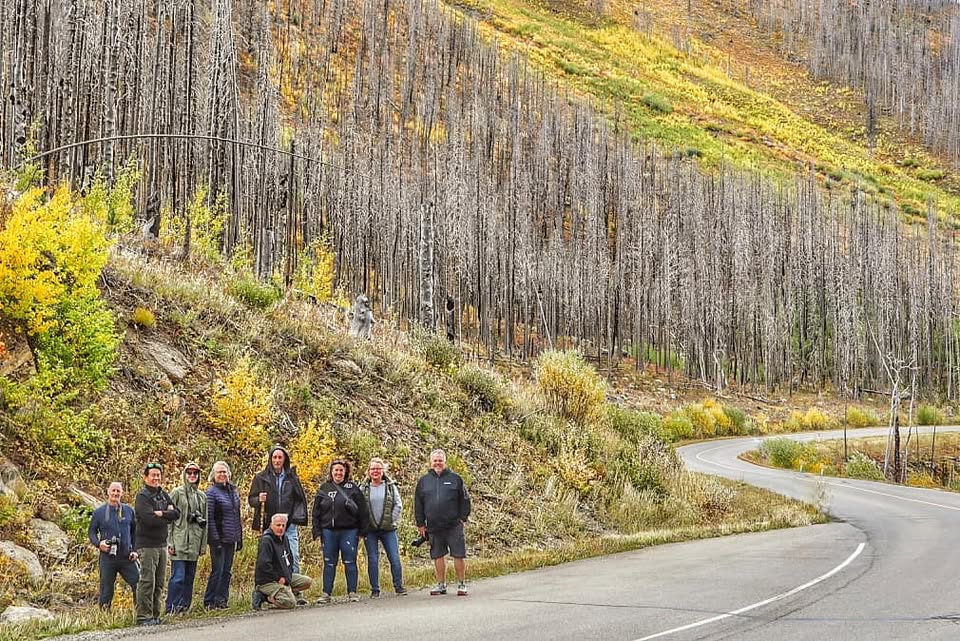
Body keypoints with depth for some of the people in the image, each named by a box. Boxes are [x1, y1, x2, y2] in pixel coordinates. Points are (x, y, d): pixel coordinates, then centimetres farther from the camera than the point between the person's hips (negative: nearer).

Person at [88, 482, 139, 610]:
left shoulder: (128, 511, 8)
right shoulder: (99, 512, 4)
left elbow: (135, 531, 14)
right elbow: (91, 532, 9)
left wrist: (135, 550, 3)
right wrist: (98, 543, -11)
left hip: (127, 557, 1)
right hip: (107, 557, -1)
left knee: (138, 585, -6)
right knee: (106, 591, 5)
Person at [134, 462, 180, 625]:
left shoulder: (164, 495, 15)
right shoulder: (142, 497, -7)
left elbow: (177, 513, 4)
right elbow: (150, 519, -21)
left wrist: (161, 513, -13)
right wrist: (168, 518, -7)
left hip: (162, 544, 8)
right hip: (147, 544, -8)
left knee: (159, 583, 10)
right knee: (147, 582, -10)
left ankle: (155, 615, 16)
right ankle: (143, 617, -7)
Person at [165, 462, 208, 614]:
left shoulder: (202, 496, 16)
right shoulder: (177, 493, 0)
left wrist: (203, 544, 13)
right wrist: (170, 542, -10)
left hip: (195, 543, 5)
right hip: (179, 541, -5)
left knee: (189, 577, 8)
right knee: (178, 576, -10)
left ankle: (184, 606, 14)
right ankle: (172, 608, -7)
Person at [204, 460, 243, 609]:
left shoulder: (233, 490, 12)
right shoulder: (211, 492, -8)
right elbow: (209, 518, -12)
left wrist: (239, 537, 15)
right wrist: (215, 540, -18)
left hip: (231, 538, 7)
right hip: (219, 538, -7)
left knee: (227, 571, 9)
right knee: (217, 570, -5)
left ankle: (222, 600, 15)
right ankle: (209, 602, 1)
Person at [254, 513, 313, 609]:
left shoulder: (284, 539, 12)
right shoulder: (266, 541, -18)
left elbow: (289, 560, 21)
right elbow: (263, 565, -25)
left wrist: (287, 577, 5)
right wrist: (278, 578, -17)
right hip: (267, 581, -10)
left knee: (308, 582, 6)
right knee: (291, 603, -24)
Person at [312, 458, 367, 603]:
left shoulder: (352, 488, 2)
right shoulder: (324, 488, 8)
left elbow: (362, 510, 0)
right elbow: (316, 512, 9)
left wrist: (362, 530, -4)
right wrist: (317, 531, 2)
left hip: (349, 531, -2)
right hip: (329, 531, 2)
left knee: (350, 562, 2)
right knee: (329, 563, 6)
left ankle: (352, 592, 9)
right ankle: (326, 593, 10)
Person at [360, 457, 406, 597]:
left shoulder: (391, 486, 7)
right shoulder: (363, 489, 5)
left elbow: (398, 505, 5)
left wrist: (392, 520, -5)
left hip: (388, 529, 0)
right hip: (370, 530, 0)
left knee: (395, 558, -4)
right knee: (373, 560, 2)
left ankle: (399, 587, 6)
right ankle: (375, 590, 8)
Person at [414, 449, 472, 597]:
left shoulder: (455, 478, 4)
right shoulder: (423, 480, 9)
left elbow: (464, 499, 6)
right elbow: (418, 504, 13)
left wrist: (463, 518, -1)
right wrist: (420, 523, 9)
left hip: (454, 525, -2)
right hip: (433, 526, 2)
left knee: (459, 555, -2)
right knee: (438, 556, 8)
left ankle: (461, 584, 7)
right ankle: (441, 584, 18)